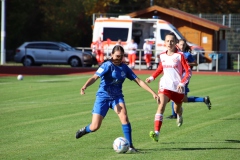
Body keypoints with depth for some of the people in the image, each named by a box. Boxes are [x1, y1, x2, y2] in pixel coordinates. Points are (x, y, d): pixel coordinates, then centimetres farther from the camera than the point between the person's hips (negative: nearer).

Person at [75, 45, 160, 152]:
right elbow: (95, 77, -24)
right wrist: (85, 86, -44)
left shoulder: (125, 68, 2)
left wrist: (153, 93, -1)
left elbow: (138, 81, 4)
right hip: (103, 96, -3)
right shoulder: (107, 65, -12)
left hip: (117, 96, 3)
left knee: (124, 117, -24)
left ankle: (130, 146, -18)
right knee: (95, 127, -5)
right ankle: (84, 130, 32)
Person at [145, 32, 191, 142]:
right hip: (165, 85, 1)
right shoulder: (162, 56, 4)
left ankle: (179, 116, 60)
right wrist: (152, 77, 11)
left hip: (177, 87, -1)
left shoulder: (180, 56, -8)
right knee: (161, 105, -22)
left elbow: (188, 72, -8)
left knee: (177, 109, 18)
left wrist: (182, 83, -21)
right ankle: (156, 133, -32)